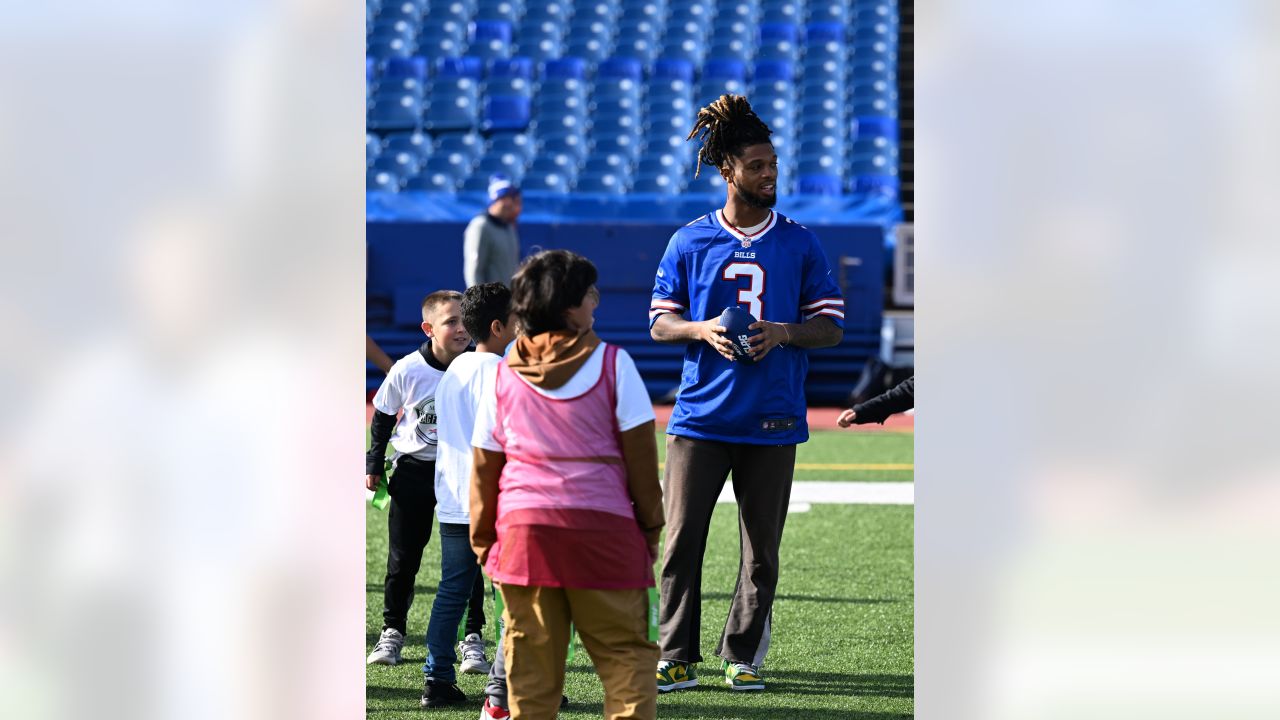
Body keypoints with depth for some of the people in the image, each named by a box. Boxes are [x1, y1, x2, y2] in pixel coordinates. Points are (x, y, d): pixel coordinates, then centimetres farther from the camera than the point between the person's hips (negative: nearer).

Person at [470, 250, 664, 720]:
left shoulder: (503, 375, 5)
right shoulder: (612, 363, -3)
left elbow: (485, 466, 7)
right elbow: (640, 453, -1)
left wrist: (481, 538, 16)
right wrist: (650, 524, 9)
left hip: (524, 526, 3)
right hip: (603, 523, -2)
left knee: (530, 657, 7)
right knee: (625, 649, 3)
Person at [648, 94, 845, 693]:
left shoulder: (801, 244, 6)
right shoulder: (689, 242, 5)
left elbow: (832, 326, 7)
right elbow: (660, 322, 8)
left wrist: (783, 333, -12)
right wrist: (703, 330, -12)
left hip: (772, 420, 1)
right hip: (700, 416, -1)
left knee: (761, 548, 4)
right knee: (681, 539, -5)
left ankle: (743, 656, 16)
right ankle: (677, 658, 3)